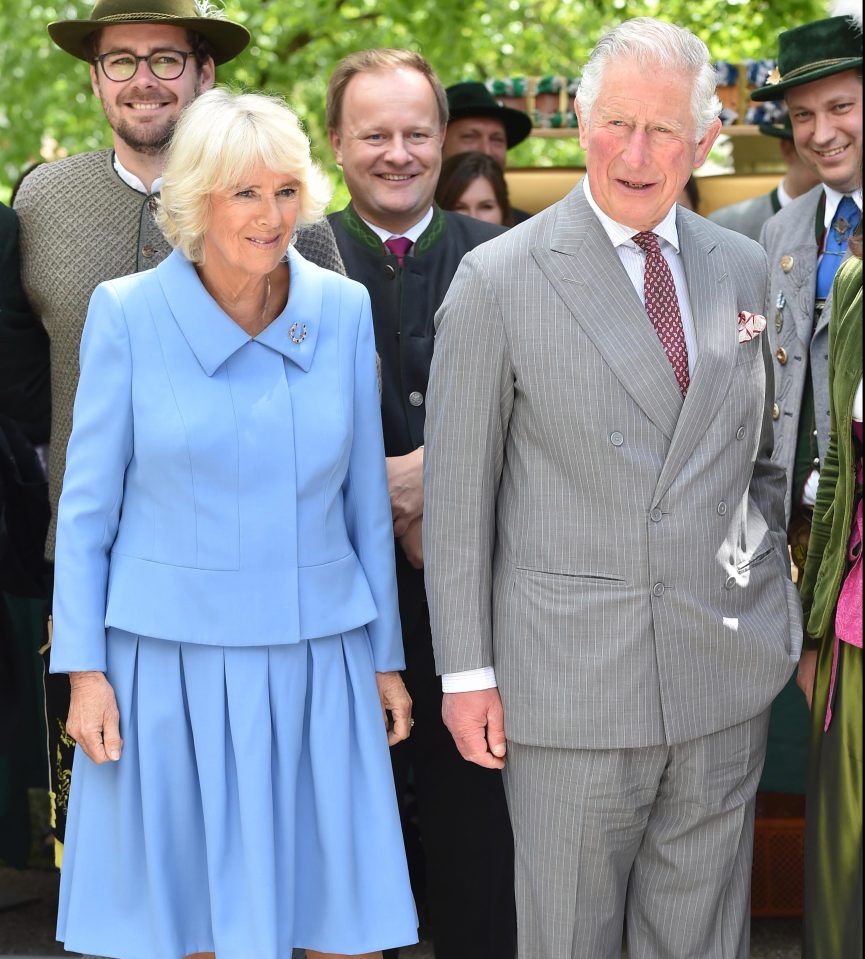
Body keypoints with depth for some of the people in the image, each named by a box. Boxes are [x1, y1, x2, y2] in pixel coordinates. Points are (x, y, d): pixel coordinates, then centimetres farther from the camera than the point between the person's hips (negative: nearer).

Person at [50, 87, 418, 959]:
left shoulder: (343, 310, 1)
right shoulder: (127, 313, -5)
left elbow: (365, 498, 8)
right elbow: (87, 503, 0)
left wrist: (386, 657, 10)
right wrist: (84, 669, -3)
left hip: (317, 657, 2)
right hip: (169, 654, -2)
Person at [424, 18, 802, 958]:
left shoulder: (743, 269, 8)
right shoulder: (498, 280, -6)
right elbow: (457, 490, -4)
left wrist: (772, 612, 11)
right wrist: (467, 671, -5)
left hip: (725, 667, 4)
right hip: (572, 671, -4)